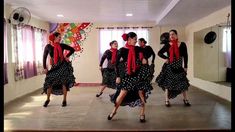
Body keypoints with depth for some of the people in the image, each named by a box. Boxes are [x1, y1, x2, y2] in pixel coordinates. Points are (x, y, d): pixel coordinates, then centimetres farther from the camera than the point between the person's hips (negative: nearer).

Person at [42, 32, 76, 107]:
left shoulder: (62, 45, -2)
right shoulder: (48, 46, -2)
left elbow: (72, 50, 8)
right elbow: (44, 57, 5)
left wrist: (67, 56, -2)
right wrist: (45, 68, 2)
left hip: (63, 65, -1)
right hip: (54, 66, 1)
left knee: (64, 82, 0)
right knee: (49, 82, 0)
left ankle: (64, 100, 11)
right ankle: (47, 99, 21)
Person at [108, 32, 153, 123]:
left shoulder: (138, 49, 2)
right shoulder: (122, 50, -6)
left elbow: (144, 57, 17)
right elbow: (117, 64, -3)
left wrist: (144, 60, -7)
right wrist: (118, 76, -5)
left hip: (138, 74, 3)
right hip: (127, 75, -2)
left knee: (141, 93, 1)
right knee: (123, 93, -3)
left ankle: (142, 114, 16)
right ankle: (114, 111, 18)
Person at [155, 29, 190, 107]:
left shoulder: (182, 44, 1)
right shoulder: (167, 45, 0)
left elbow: (185, 56, 3)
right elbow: (159, 53, 5)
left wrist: (185, 67, 1)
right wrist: (166, 58, -10)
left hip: (179, 67, 0)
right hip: (169, 67, 0)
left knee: (183, 83, 5)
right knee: (167, 83, 3)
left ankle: (185, 100, 23)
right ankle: (167, 101, 14)